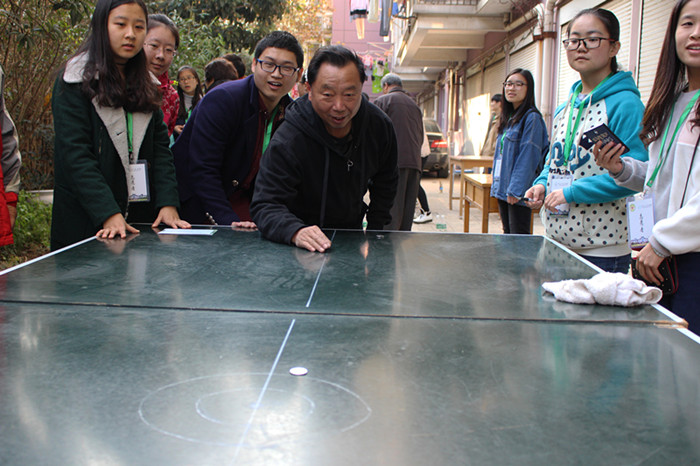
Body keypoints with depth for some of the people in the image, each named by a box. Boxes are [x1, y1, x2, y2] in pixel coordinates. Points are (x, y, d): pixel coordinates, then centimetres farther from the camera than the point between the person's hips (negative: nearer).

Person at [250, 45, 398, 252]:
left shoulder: (380, 126, -7)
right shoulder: (287, 142, -24)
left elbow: (386, 182, 10)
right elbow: (266, 205, -27)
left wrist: (375, 232, 4)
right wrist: (296, 232, -47)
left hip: (352, 233, 3)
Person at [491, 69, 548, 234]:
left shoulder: (532, 118, -12)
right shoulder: (508, 118, 15)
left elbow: (528, 157, -17)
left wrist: (515, 189, -20)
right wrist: (496, 184, 16)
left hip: (519, 192, -9)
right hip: (503, 189, 9)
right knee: (507, 234, 15)